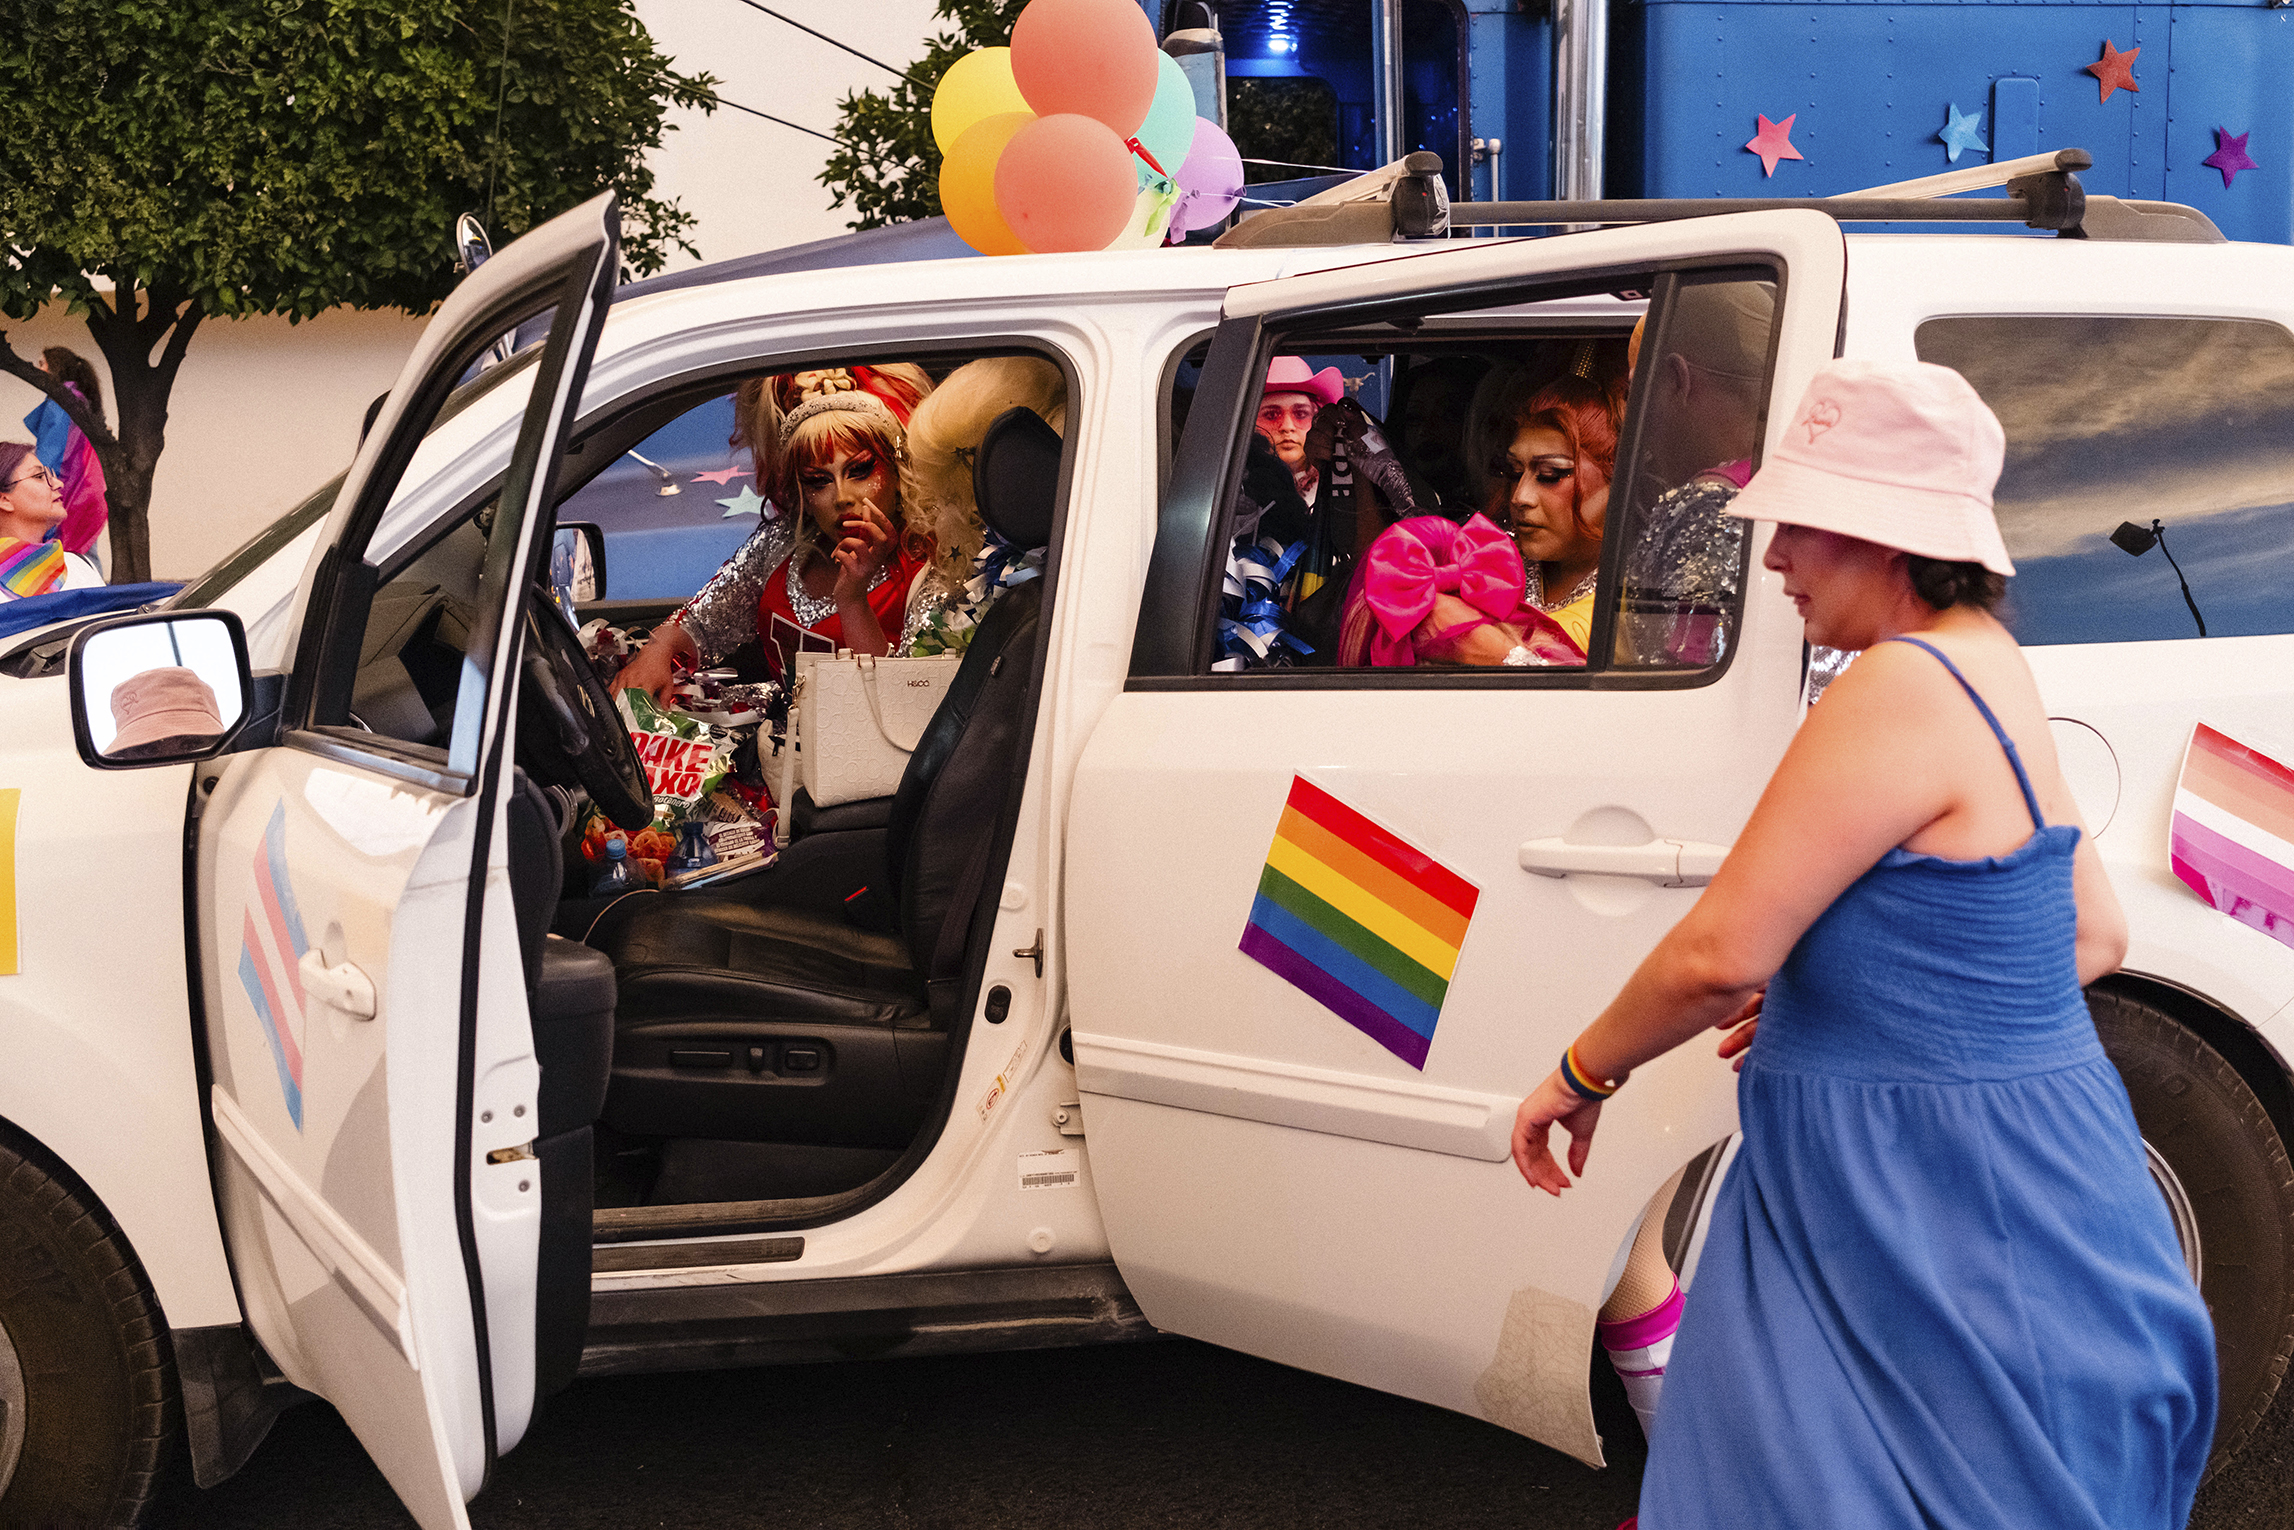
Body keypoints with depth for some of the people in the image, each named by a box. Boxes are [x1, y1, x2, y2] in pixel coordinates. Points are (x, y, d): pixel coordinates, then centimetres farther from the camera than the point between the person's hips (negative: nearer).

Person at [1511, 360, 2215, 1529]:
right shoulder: (1989, 672, 10)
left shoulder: (1902, 688, -21)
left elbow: (1721, 953, -22)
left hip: (1933, 1204, -10)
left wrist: (1581, 1074, -5)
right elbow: (2091, 938, 17)